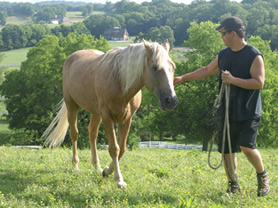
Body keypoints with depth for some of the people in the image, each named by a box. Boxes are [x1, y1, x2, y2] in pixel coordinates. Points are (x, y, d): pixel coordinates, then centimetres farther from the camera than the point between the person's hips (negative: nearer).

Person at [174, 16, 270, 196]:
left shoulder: (254, 56, -10)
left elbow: (259, 82, -17)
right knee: (227, 150, 5)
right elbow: (207, 71, 23)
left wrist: (233, 80, -23)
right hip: (227, 112, 6)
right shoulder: (223, 55, 11)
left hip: (248, 112, -6)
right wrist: (182, 78, 22)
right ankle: (233, 186, 18)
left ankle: (263, 176, 8)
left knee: (247, 147, -17)